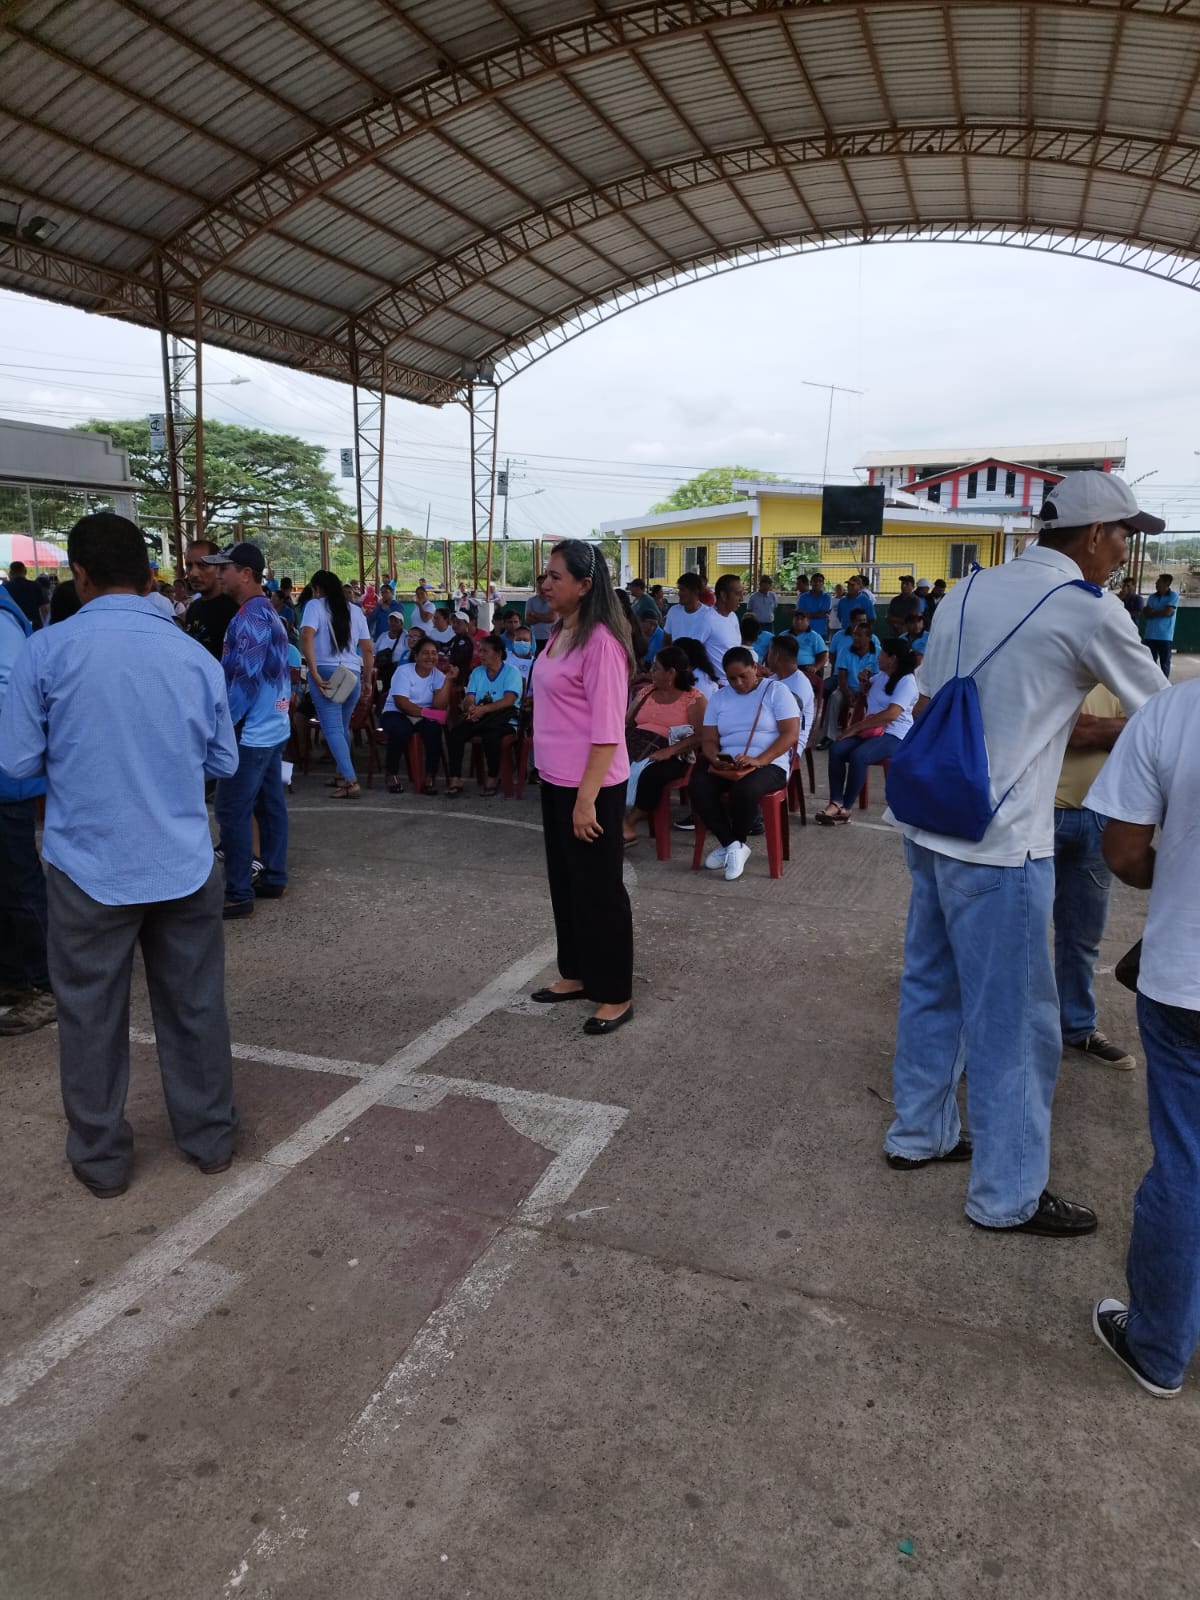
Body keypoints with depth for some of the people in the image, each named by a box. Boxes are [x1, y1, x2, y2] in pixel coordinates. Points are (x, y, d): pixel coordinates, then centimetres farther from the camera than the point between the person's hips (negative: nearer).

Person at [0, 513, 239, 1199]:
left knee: (93, 1015, 13)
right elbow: (225, 763, 7)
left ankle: (102, 1157, 27)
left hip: (90, 866, -2)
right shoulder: (196, 656, -1)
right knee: (195, 1006, 15)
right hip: (185, 865, 2)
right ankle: (211, 1138, 29)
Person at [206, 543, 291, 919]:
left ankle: (238, 895, 1)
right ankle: (274, 879, 21)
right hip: (273, 727, 10)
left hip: (250, 731, -10)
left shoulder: (250, 616, -17)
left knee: (232, 811, -4)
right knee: (270, 804, 14)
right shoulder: (269, 613, 14)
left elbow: (246, 676, -21)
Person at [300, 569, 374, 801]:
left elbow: (306, 636, -16)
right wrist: (368, 681, 18)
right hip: (352, 674, 5)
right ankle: (343, 775, 25)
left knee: (332, 729, -6)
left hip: (326, 673, -5)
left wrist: (314, 673, -17)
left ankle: (351, 781, -16)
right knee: (342, 727, 18)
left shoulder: (315, 606, 2)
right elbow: (368, 649, 13)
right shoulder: (355, 610, 16)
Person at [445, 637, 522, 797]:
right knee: (454, 733, -23)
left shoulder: (511, 672, -1)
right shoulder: (477, 672, 15)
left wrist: (484, 709, -28)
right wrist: (471, 708, -20)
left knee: (490, 734, -37)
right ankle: (455, 780, -22)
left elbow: (509, 700, -16)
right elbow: (468, 700, 5)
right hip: (479, 717, 5)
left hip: (504, 719, -5)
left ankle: (493, 779, -15)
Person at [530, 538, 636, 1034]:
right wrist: (563, 787, 17)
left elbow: (607, 730, -22)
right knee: (565, 881, 18)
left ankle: (615, 996, 16)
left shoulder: (600, 641, -19)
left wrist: (586, 799, -23)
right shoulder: (560, 633, 8)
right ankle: (576, 974, 34)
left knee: (598, 888, 2)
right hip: (555, 780, 9)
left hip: (591, 786, -9)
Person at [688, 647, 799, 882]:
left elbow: (791, 734, -9)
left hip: (769, 763, -4)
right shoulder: (718, 698, 13)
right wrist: (715, 758, -17)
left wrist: (759, 760, -23)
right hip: (727, 764, 4)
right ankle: (732, 844, -12)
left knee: (744, 790, -37)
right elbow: (709, 740, 9)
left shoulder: (776, 691, 0)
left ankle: (733, 844, -8)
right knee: (697, 787, -27)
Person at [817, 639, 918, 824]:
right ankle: (835, 802, -29)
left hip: (894, 736, -7)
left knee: (858, 756, -34)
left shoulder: (906, 681, -10)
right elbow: (865, 697, 38)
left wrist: (857, 727, -21)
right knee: (836, 749, -21)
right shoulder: (879, 676, 16)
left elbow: (891, 714, -23)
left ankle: (846, 808, -23)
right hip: (871, 730, 8)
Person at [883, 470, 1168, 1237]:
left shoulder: (971, 590, 9)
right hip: (997, 843, -8)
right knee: (1014, 1020, 4)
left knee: (933, 987, 19)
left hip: (930, 823, 8)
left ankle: (920, 1132, 35)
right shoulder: (1090, 609, -10)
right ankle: (1008, 1194, 17)